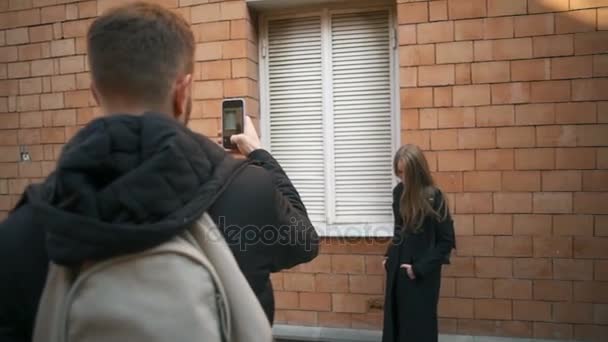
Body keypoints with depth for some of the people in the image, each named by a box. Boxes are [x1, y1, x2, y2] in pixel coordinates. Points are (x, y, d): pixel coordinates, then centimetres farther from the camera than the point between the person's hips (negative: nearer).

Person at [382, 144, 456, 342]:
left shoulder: (433, 197, -15)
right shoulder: (399, 192, 2)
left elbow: (446, 241, -12)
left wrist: (420, 268, -14)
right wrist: (389, 256, 6)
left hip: (422, 276, -5)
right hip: (397, 270, 5)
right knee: (394, 322, 11)